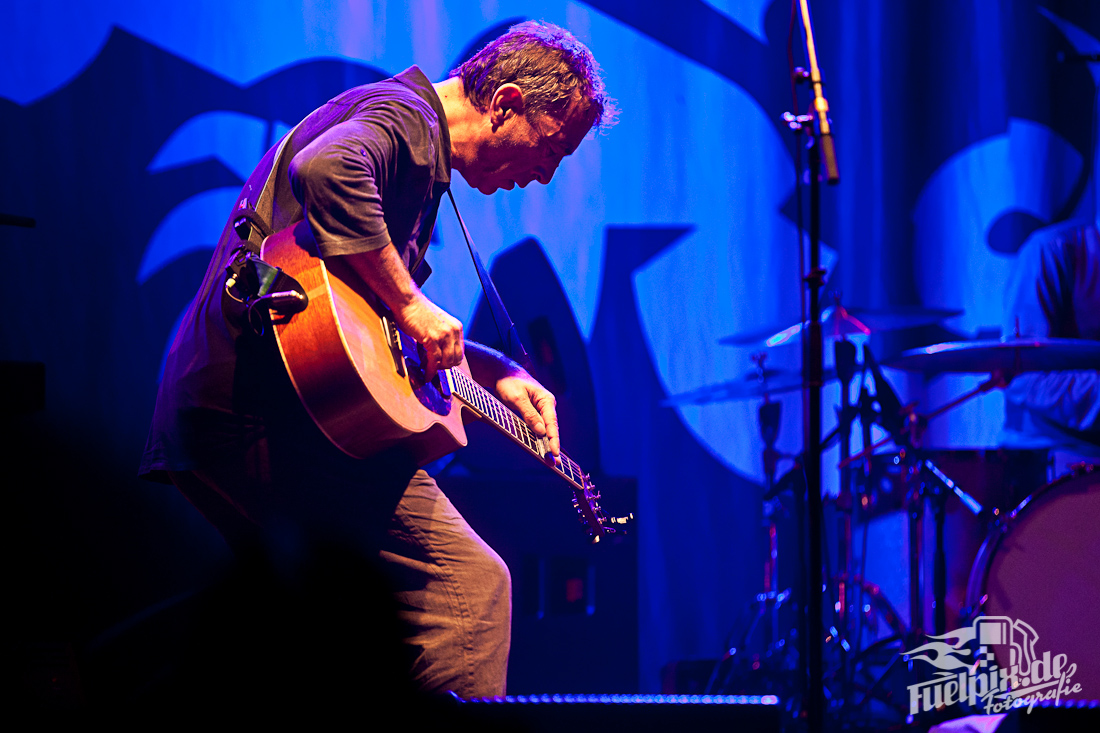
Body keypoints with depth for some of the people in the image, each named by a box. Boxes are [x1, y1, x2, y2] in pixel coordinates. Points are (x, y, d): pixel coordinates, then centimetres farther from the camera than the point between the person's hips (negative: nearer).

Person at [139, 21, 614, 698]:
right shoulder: (405, 116, -6)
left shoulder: (409, 128, 27)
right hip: (272, 407, -11)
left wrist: (496, 372, 26)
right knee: (471, 584, -14)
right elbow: (325, 169, -31)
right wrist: (411, 304, -22)